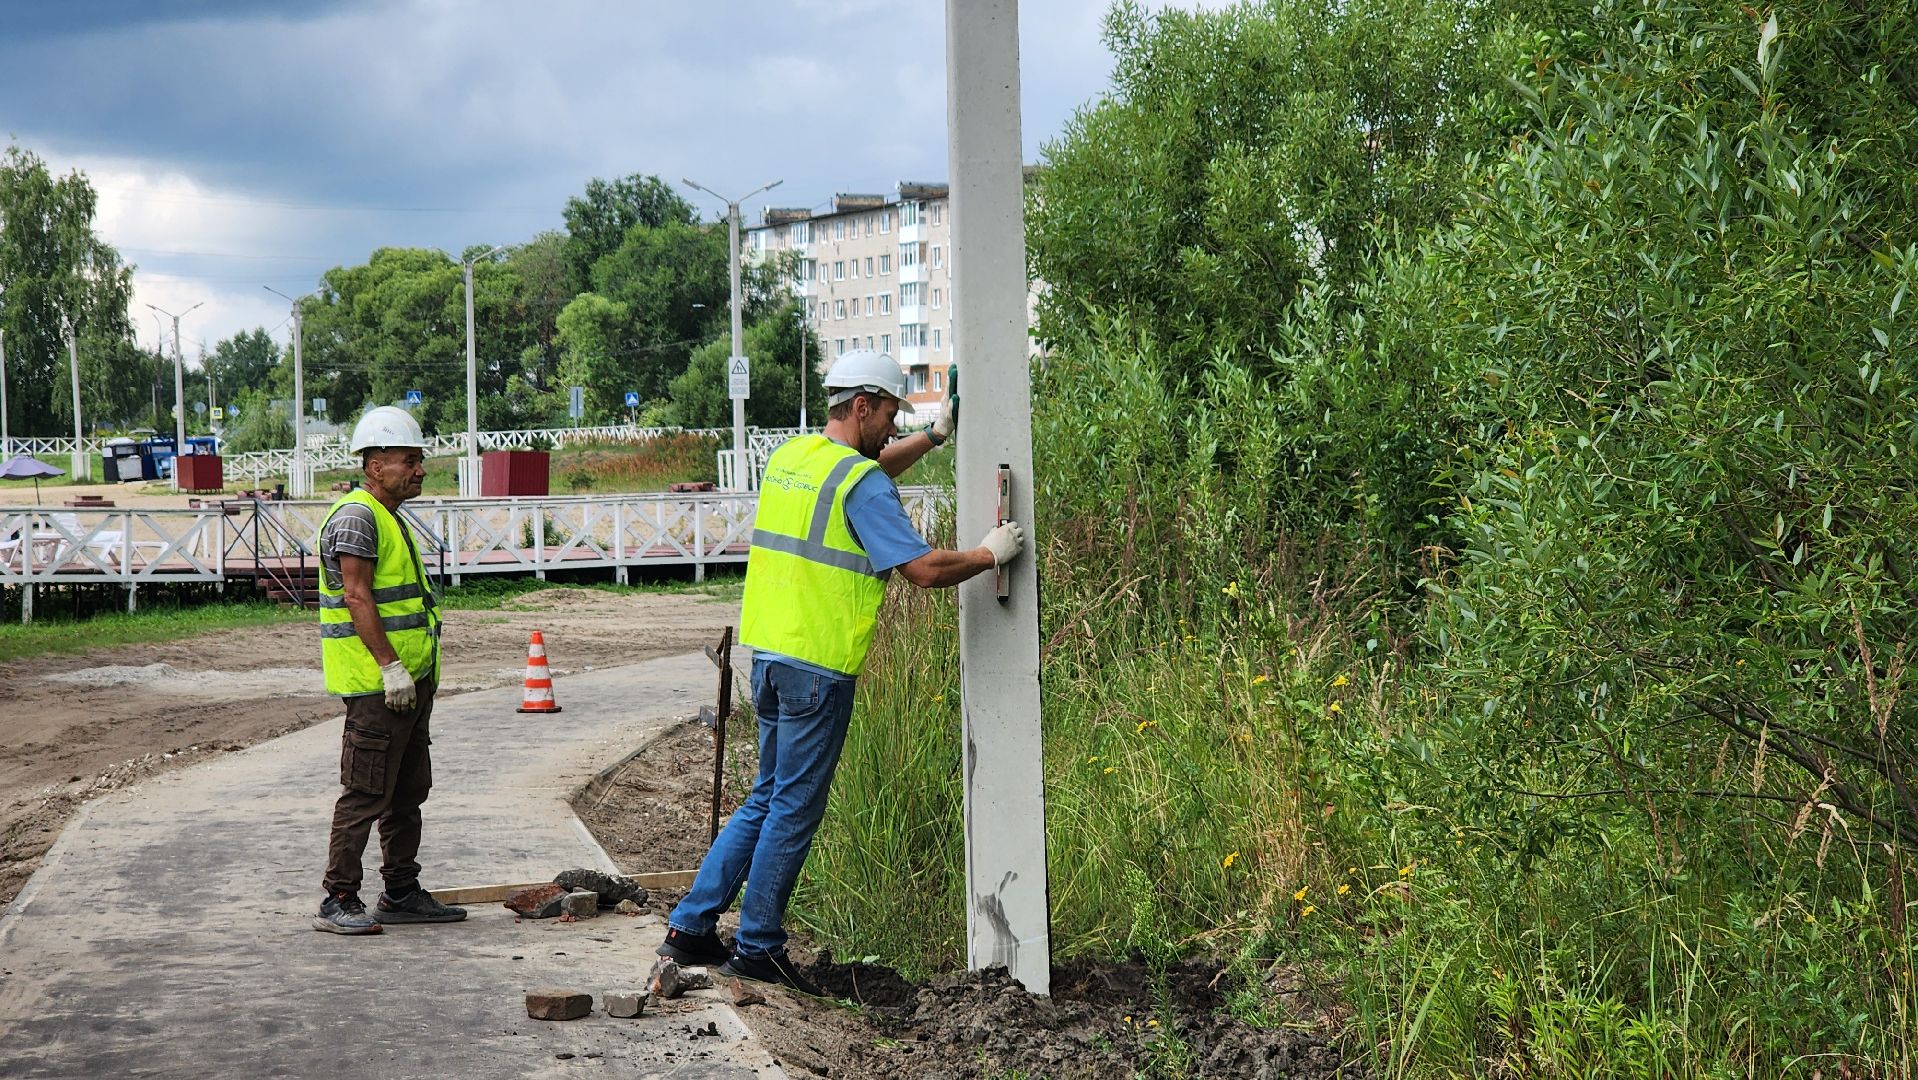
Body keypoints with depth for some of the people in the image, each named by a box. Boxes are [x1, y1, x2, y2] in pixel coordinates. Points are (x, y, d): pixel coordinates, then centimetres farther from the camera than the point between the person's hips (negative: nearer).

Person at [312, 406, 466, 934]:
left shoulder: (391, 517, 19)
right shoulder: (356, 516, -12)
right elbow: (357, 598, -20)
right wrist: (391, 665, -23)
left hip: (410, 680, 10)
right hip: (376, 684, -10)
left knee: (408, 791, 14)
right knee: (365, 793, -8)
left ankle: (402, 893, 22)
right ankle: (338, 902, -3)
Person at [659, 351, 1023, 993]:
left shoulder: (790, 456, 13)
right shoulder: (861, 482, -13)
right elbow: (923, 569, -18)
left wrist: (933, 438, 30)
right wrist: (991, 555, -4)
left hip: (768, 651, 9)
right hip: (818, 665, -9)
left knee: (770, 797, 18)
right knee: (795, 808, 2)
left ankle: (690, 927, 18)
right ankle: (756, 948, 9)